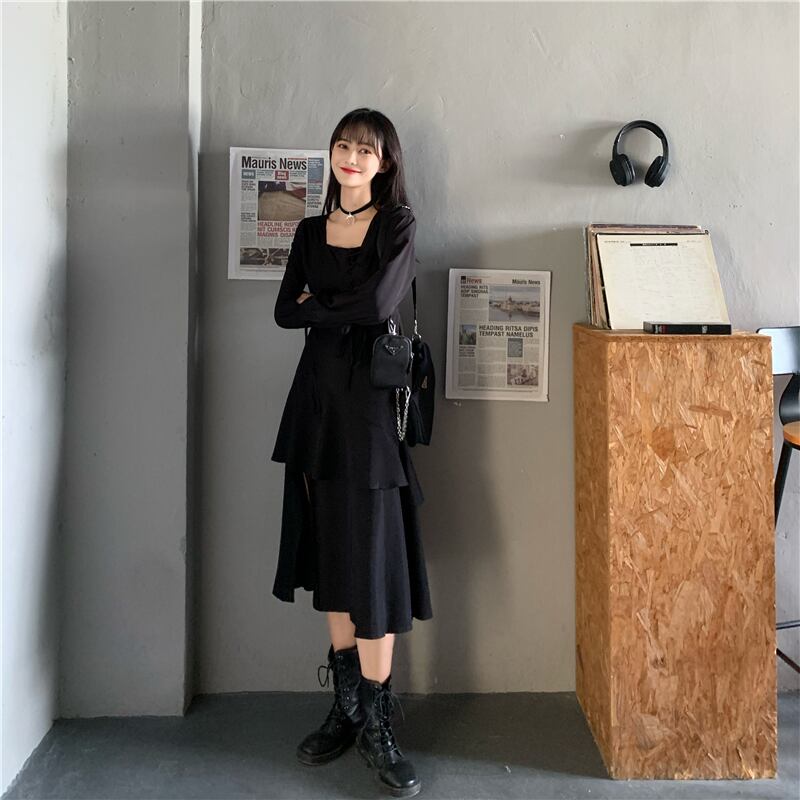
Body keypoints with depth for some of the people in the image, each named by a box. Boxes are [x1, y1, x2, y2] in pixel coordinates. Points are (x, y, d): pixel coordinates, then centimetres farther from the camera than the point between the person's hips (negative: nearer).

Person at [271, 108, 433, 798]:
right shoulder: (311, 231, 14)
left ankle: (376, 726, 4)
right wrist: (349, 309, -7)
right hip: (319, 397, 5)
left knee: (370, 560, -6)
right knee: (331, 558, 9)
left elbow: (380, 302, -16)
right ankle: (347, 708, 21)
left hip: (372, 398, -5)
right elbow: (285, 313, 4)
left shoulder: (398, 224, 0)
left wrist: (318, 304, -2)